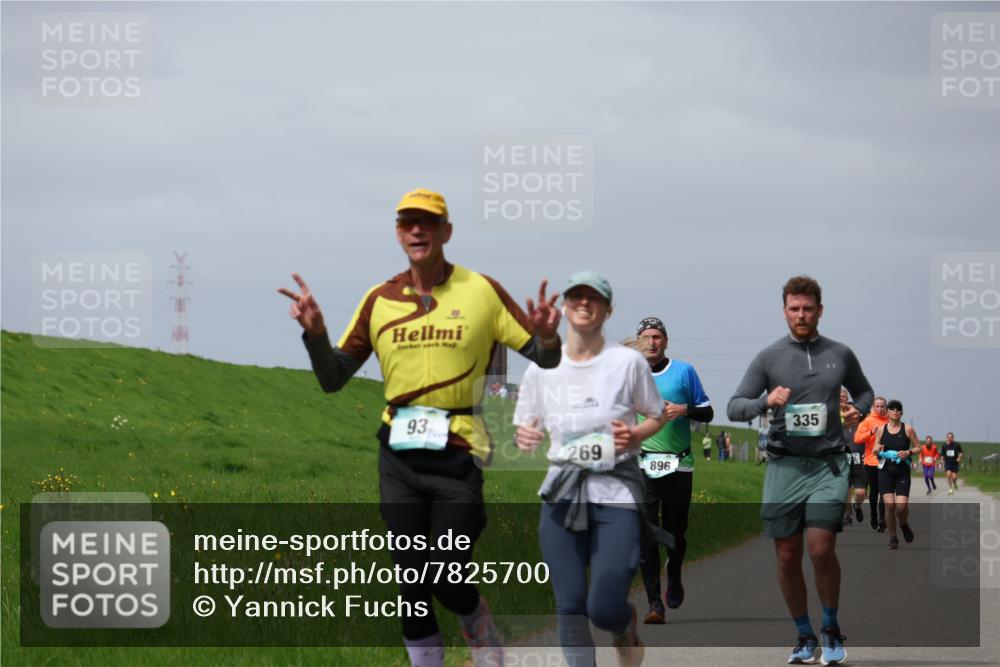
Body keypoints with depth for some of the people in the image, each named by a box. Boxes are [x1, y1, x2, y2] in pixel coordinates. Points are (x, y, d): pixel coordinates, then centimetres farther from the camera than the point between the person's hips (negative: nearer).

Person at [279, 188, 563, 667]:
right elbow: (333, 379, 8)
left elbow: (545, 358, 2)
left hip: (457, 455, -3)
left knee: (448, 583, -5)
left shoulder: (482, 291, 0)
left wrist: (547, 337, -22)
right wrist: (314, 332, -11)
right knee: (413, 586, 5)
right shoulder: (380, 300, 7)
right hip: (398, 459, 3)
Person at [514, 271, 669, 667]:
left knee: (605, 608, -12)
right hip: (562, 492, 3)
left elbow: (658, 416, 10)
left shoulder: (628, 362, -1)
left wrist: (634, 436, -11)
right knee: (569, 606, -3)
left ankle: (626, 627, 24)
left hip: (616, 492, -3)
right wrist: (524, 439, -11)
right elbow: (526, 428, 13)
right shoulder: (540, 369, 6)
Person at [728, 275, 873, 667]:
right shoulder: (769, 358, 4)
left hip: (828, 464, -1)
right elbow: (734, 407, 3)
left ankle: (831, 630, 7)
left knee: (821, 549, -14)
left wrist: (859, 410, 2)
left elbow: (863, 390, 25)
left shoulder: (840, 355, 8)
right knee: (787, 557, 3)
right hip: (784, 466, 1)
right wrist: (766, 401, -16)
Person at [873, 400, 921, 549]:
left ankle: (903, 524, 25)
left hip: (902, 471, -1)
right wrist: (877, 450, -12)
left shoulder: (908, 429, 0)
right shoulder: (881, 429, 4)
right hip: (886, 471, 1)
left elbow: (918, 447, 6)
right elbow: (875, 451, 11)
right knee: (889, 504, -10)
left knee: (902, 505, -12)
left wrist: (908, 452, -13)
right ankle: (892, 537, 6)